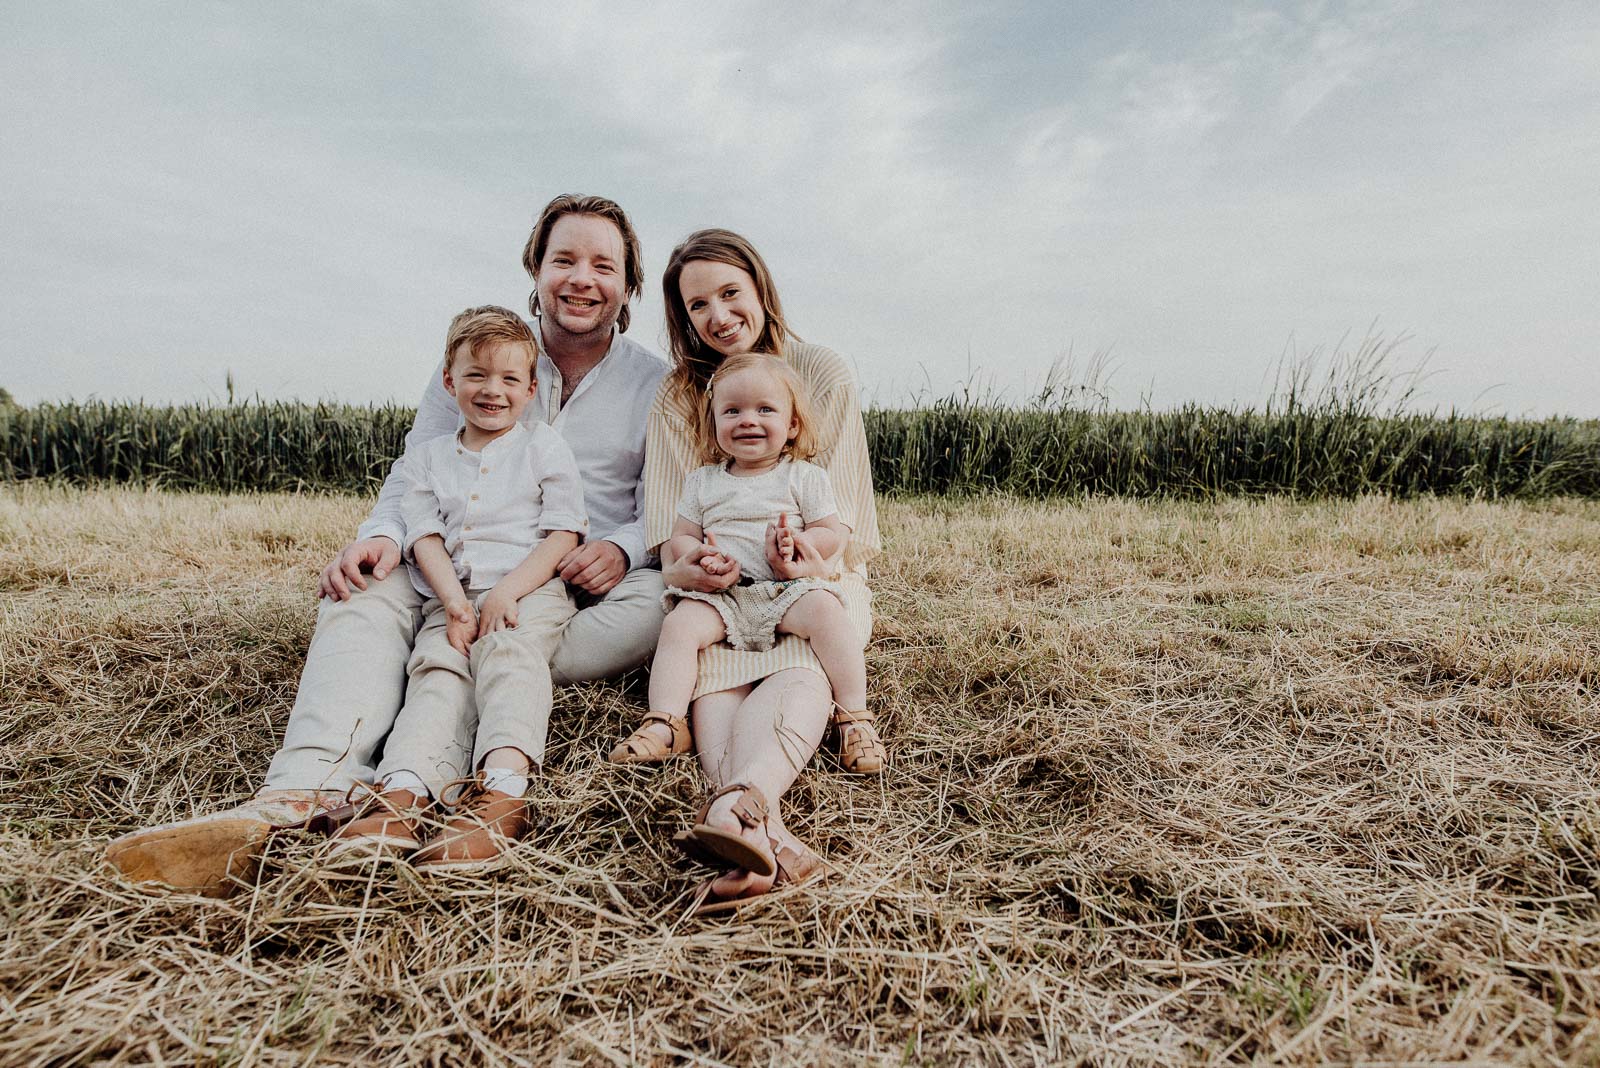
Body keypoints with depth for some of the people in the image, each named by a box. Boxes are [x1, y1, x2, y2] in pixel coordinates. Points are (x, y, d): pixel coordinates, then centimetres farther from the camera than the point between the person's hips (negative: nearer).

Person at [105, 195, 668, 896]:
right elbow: (414, 477, 7)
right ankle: (312, 783, -49)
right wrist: (383, 537, -16)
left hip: (583, 588, -1)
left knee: (660, 601, -34)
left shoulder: (657, 383, 8)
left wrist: (622, 547, -21)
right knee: (364, 594, -26)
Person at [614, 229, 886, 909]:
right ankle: (767, 830, -58)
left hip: (816, 576, -1)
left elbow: (845, 506, 1)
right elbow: (669, 521, 1)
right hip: (721, 584, 1)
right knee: (713, 671, -34)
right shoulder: (676, 400, 9)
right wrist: (682, 565, -24)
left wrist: (821, 559, -23)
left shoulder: (822, 374, 4)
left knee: (801, 669, -35)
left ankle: (740, 800, -62)